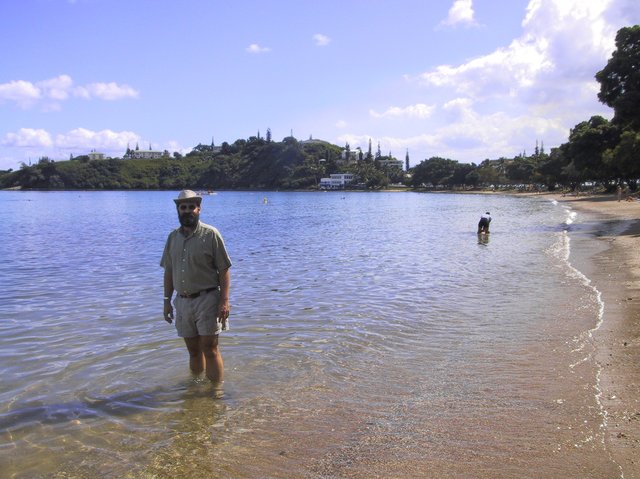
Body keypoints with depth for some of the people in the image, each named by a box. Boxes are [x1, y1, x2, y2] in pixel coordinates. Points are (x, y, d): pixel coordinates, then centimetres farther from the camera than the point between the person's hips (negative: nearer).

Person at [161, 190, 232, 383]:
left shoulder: (210, 234, -7)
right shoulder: (173, 237, 9)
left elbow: (224, 270, -8)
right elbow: (169, 271, 14)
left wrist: (224, 300, -15)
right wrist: (167, 300, 11)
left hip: (207, 300, -5)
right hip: (183, 301, 5)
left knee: (210, 350, -3)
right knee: (193, 351, 15)